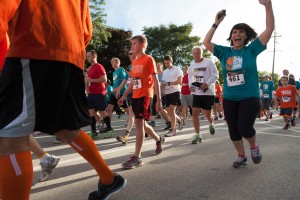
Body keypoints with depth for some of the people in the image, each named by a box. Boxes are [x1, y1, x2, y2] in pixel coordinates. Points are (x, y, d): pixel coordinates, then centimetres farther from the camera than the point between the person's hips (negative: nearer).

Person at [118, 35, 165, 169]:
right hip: (135, 96, 8)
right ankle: (158, 139, 39)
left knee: (139, 123, -14)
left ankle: (137, 157, -10)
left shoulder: (149, 59, -5)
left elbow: (155, 80, -8)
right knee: (142, 123, 14)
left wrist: (159, 99, -11)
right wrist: (124, 95, 15)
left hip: (145, 95, -8)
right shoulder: (134, 62, 16)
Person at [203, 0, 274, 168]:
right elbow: (206, 42, 4)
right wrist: (216, 23, -1)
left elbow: (270, 29, -7)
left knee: (244, 128, -14)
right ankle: (242, 156, 33)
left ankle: (254, 147, 21)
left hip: (250, 98, -3)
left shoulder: (252, 50, -1)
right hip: (229, 99, 4)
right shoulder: (224, 52, 5)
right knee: (233, 130, 10)